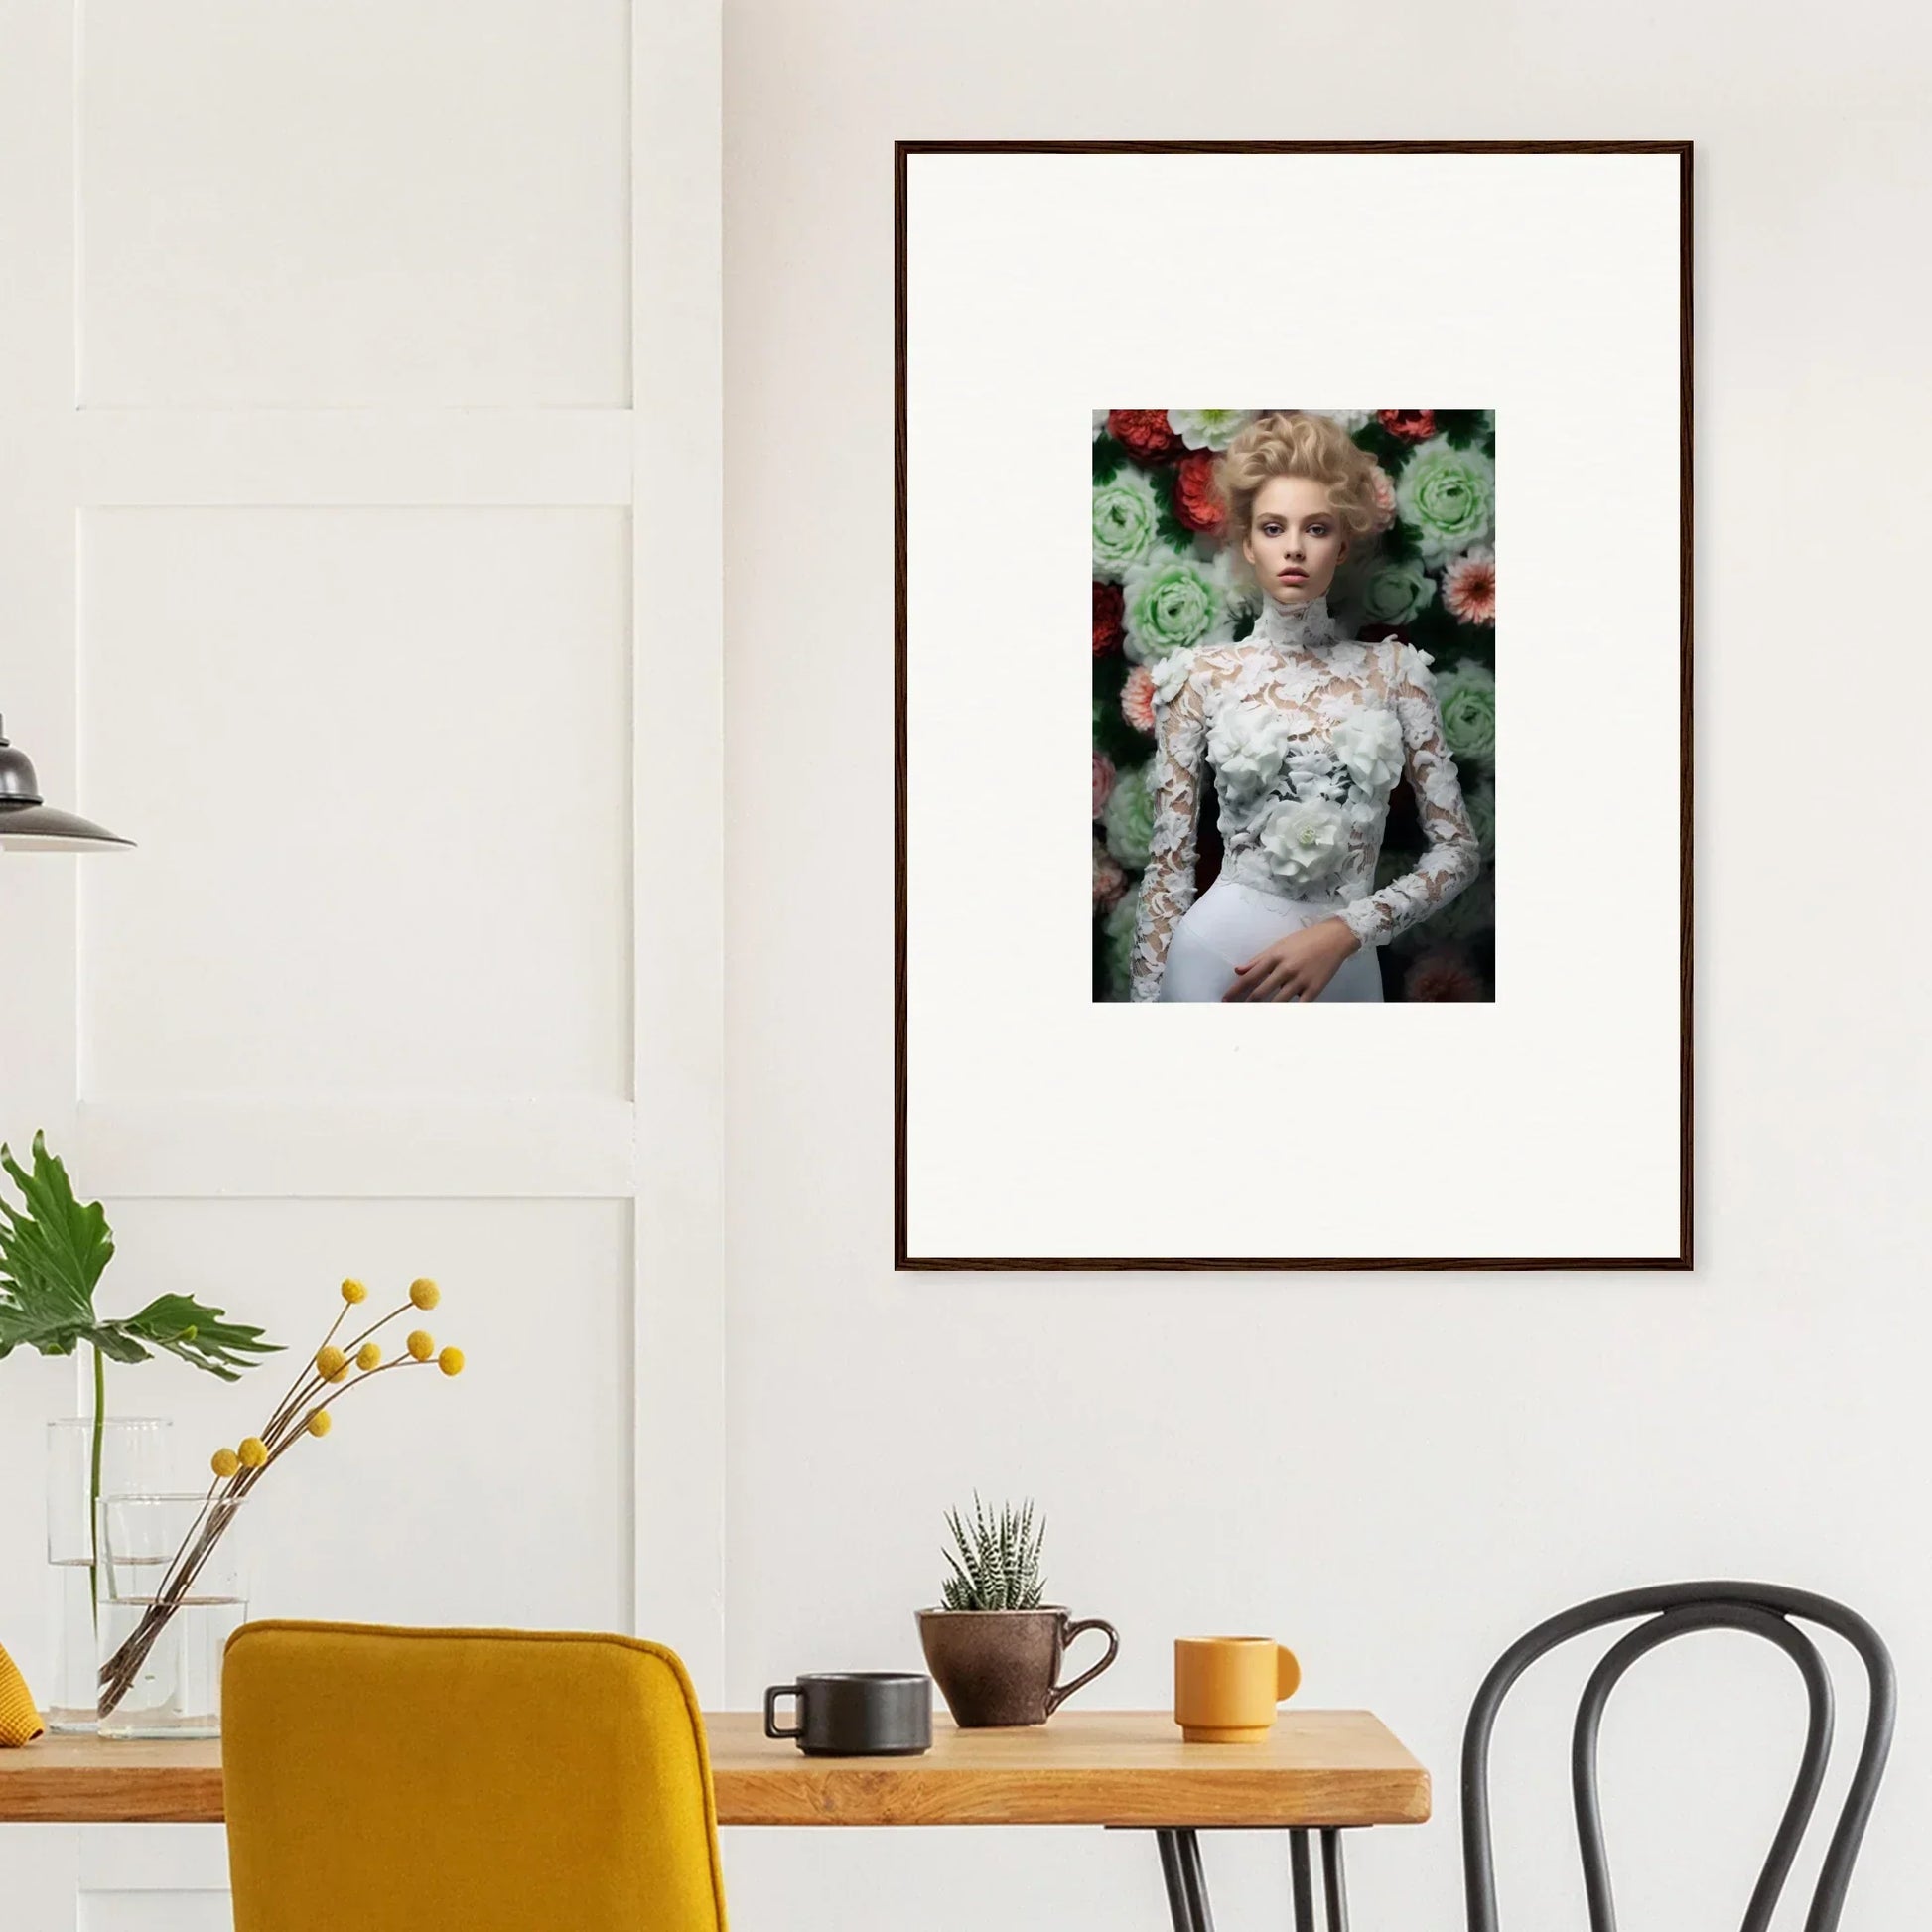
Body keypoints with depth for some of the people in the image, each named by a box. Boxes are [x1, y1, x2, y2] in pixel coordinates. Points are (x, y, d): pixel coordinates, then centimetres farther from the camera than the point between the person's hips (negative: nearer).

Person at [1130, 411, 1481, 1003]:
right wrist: (1148, 999, -6)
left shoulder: (1393, 670, 4)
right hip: (1217, 953, -2)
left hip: (1346, 965, 2)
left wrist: (1341, 932, -12)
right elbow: (1169, 863, 1)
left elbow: (1459, 848, 1)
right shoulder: (1202, 675, 1)